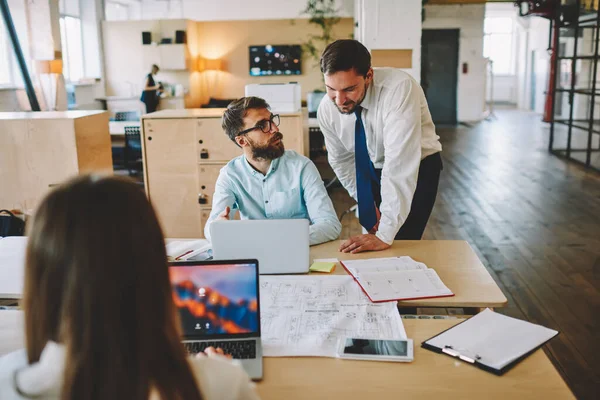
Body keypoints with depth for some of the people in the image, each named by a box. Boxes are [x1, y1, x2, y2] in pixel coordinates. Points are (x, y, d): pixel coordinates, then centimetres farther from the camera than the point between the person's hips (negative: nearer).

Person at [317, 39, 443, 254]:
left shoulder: (398, 88, -34)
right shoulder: (326, 109, -17)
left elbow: (399, 162, -40)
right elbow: (341, 160, 0)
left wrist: (385, 235, -41)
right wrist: (366, 203, -4)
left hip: (417, 168, -4)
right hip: (371, 171, 4)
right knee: (371, 248, 4)